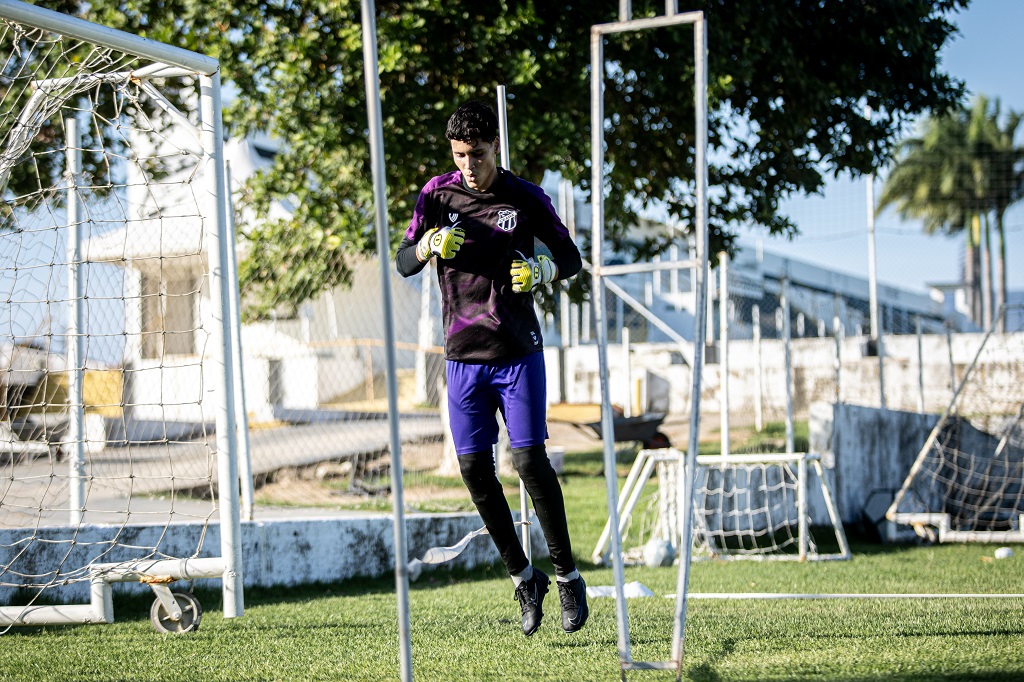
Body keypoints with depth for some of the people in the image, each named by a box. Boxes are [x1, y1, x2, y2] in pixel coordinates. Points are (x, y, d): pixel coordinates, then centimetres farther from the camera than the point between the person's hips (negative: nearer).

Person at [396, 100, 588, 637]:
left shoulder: (526, 198, -2)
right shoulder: (437, 194, 3)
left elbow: (571, 258, 6)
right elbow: (403, 264, 5)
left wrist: (544, 269, -16)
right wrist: (429, 244, -17)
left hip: (518, 351, -2)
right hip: (462, 355, 3)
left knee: (529, 460, -9)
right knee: (473, 467, 0)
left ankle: (567, 576, 4)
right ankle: (523, 577, 15)